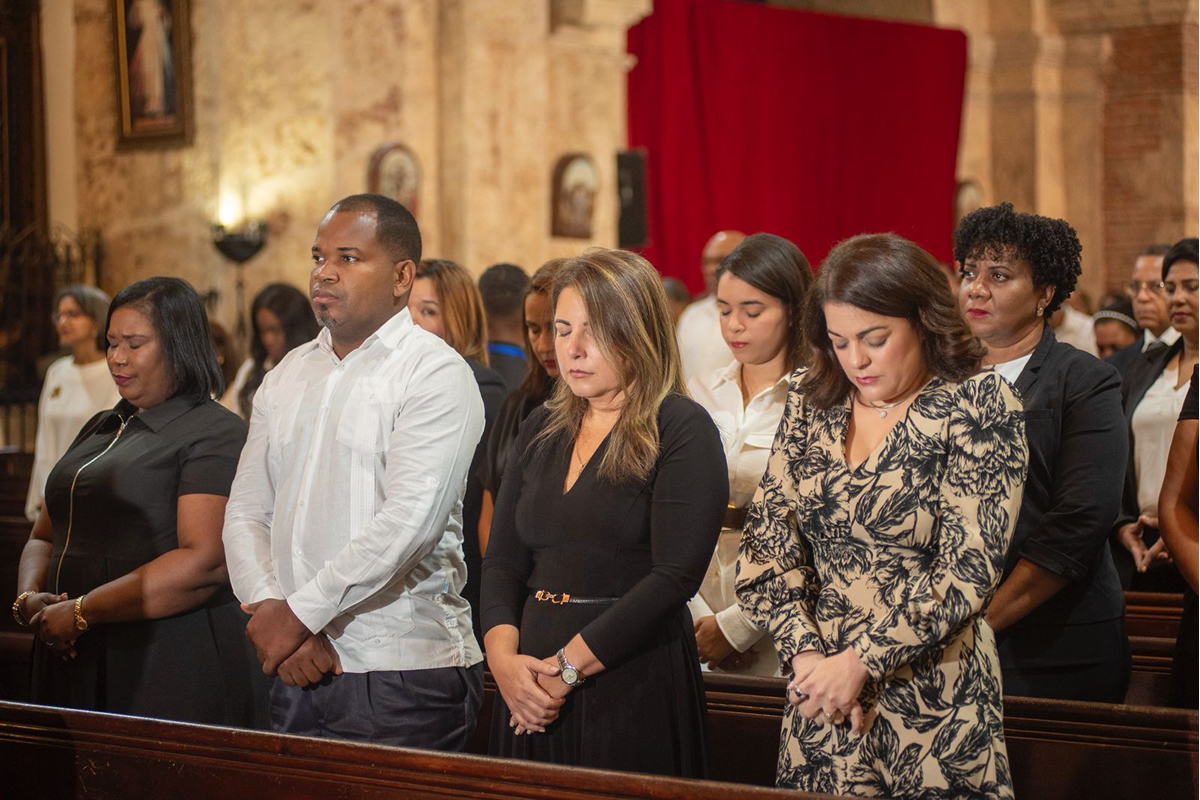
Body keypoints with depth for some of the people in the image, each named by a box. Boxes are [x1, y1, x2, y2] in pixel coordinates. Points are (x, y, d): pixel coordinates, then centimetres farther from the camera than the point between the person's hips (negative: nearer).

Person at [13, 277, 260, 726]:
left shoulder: (215, 434, -6)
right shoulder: (100, 429, 20)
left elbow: (205, 563, -19)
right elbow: (44, 537, 22)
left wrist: (80, 613, -17)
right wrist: (29, 599, -2)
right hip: (76, 663, 7)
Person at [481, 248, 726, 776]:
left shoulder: (681, 430, -7)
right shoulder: (542, 430, 13)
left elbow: (675, 575, -16)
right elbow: (502, 561, 10)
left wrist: (566, 666, -16)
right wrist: (504, 657, -9)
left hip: (636, 687, -6)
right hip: (533, 692, 6)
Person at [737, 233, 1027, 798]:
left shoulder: (979, 405, -7)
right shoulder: (812, 401, 7)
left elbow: (968, 569, -13)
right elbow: (768, 536, 4)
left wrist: (859, 662, -16)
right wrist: (806, 654, -10)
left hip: (932, 701, -4)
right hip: (818, 699, 4)